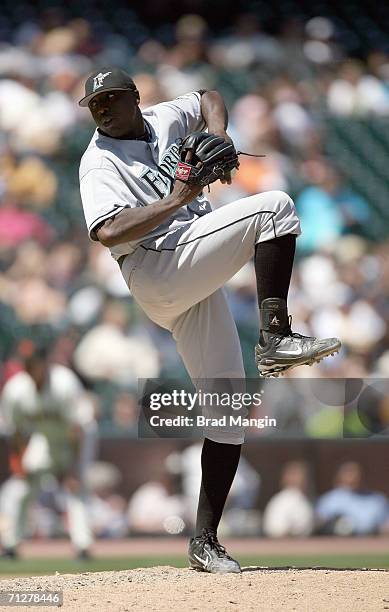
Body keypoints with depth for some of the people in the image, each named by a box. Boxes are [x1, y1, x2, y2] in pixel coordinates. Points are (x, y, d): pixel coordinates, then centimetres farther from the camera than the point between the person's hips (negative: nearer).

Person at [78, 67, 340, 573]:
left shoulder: (164, 119, 14)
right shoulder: (99, 161, -6)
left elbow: (209, 99, 32)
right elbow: (108, 232, -23)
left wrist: (217, 133, 11)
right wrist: (178, 199, -23)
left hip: (197, 283, 7)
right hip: (158, 273, -7)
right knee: (273, 206, -19)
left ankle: (205, 541, 5)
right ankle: (276, 337, -25)